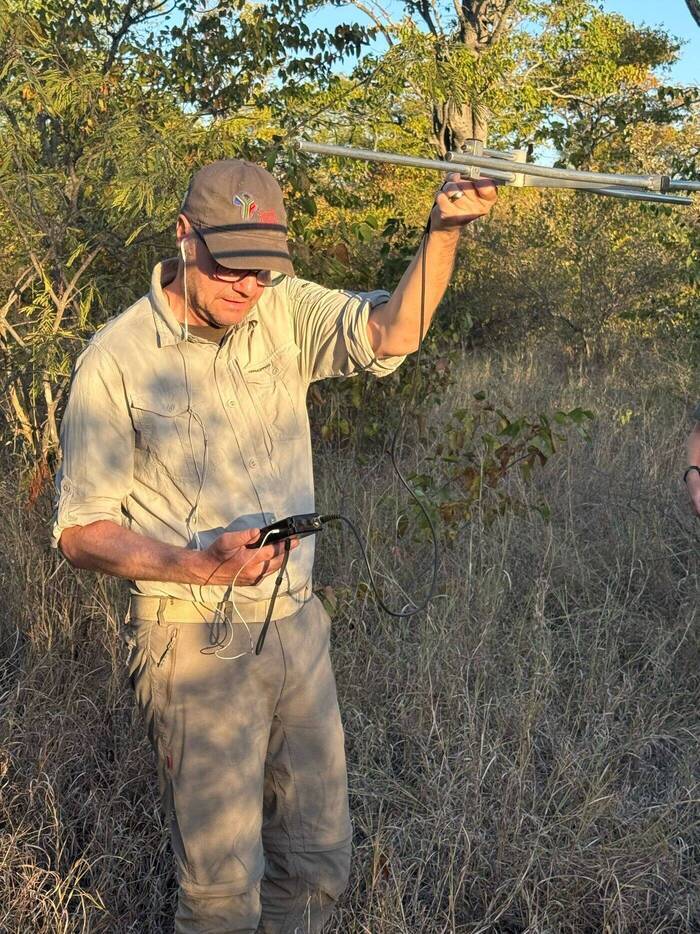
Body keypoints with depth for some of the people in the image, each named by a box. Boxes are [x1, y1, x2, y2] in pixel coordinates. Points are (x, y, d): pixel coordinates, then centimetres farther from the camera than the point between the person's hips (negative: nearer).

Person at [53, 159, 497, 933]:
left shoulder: (284, 312, 1)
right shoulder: (114, 361, -10)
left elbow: (391, 332, -16)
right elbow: (80, 532, -8)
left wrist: (442, 233, -32)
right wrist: (200, 565, -23)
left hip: (297, 627, 5)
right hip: (195, 642, -4)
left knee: (318, 863, 17)